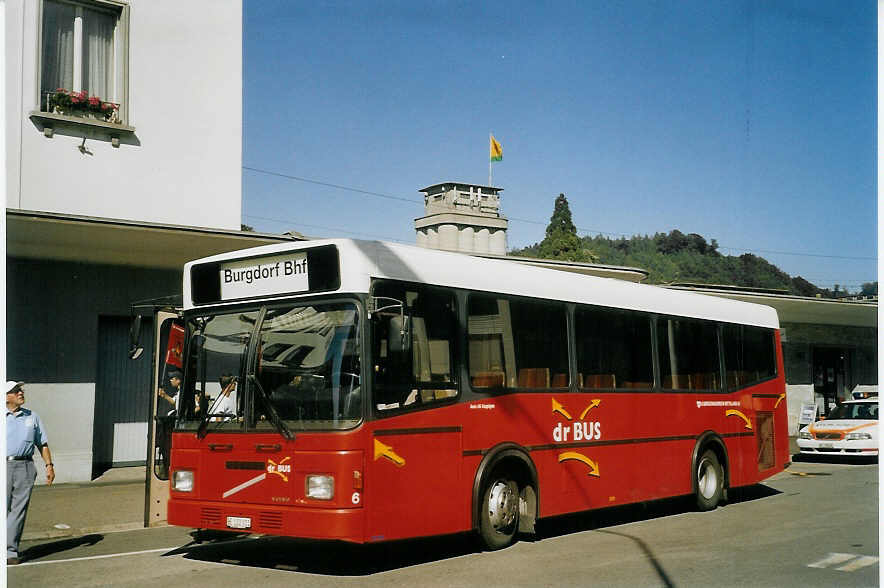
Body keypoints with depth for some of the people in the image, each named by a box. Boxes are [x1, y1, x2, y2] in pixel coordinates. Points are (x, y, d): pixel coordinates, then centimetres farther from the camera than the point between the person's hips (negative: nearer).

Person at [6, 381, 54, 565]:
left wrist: (49, 465, 9)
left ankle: (11, 551, 1)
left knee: (18, 510, -2)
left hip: (25, 467, 2)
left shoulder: (32, 417, 14)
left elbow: (43, 444, 18)